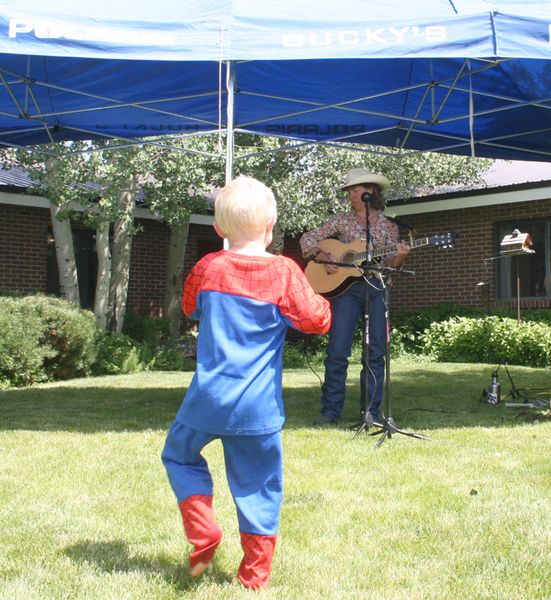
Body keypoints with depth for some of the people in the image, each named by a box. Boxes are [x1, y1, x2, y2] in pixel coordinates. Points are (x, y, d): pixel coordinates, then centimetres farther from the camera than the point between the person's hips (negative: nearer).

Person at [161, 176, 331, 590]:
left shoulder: (208, 268, 1)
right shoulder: (284, 272, -8)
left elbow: (190, 308, 19)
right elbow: (317, 321, -7)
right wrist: (320, 301, 12)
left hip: (209, 399, 1)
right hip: (257, 405, -1)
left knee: (179, 454, 24)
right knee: (258, 486, 10)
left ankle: (203, 533, 10)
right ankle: (255, 575, 16)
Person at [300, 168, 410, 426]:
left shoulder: (388, 225, 9)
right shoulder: (341, 221, 8)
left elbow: (390, 264, 8)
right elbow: (308, 239, 6)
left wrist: (399, 256, -13)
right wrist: (322, 256, -10)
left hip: (376, 288, 1)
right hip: (345, 287, -1)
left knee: (376, 351, 1)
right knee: (337, 350, -6)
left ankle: (371, 410, 9)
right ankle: (331, 410, 0)